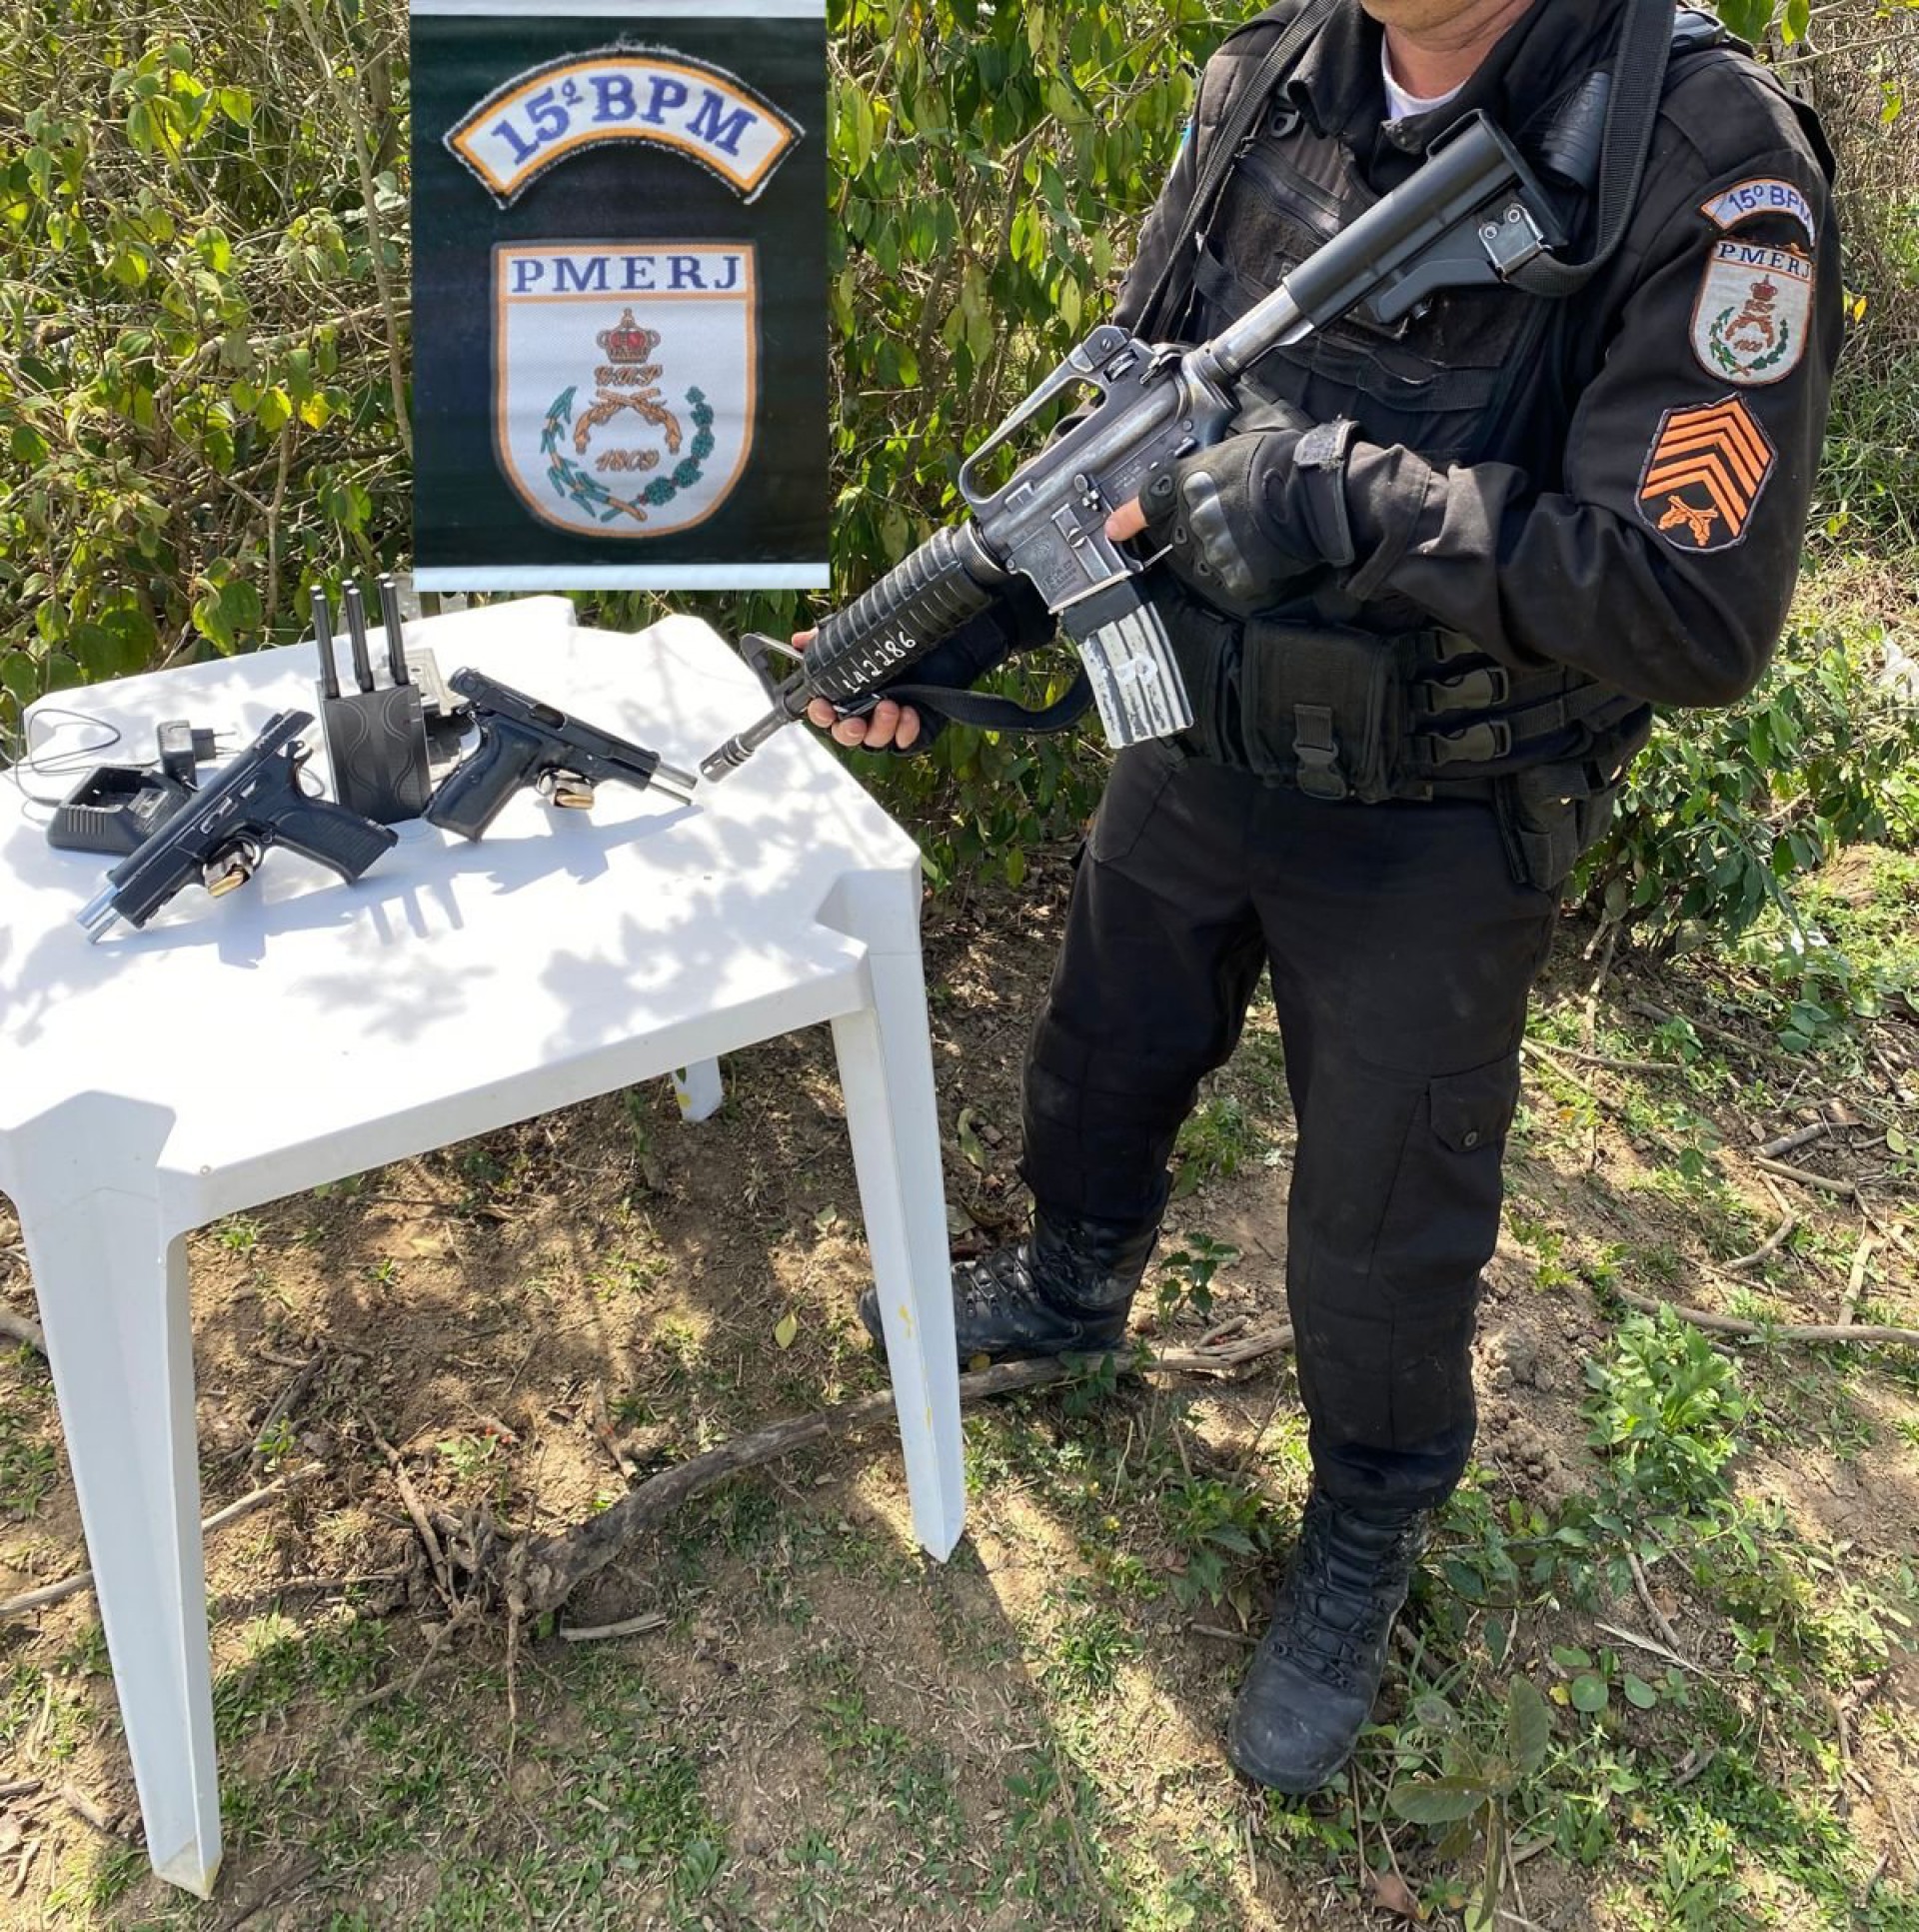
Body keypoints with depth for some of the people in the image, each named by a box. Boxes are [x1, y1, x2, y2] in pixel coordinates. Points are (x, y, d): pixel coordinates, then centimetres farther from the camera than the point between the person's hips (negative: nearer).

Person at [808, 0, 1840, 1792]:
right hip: (1195, 754, 5)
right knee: (1097, 1069, 25)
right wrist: (939, 632, -6)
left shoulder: (1709, 165, -23)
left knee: (1382, 1237, 12)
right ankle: (1071, 1289, 58)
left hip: (1433, 842, -4)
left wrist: (1354, 501, -33)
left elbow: (1700, 611, -28)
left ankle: (1364, 1542, 42)